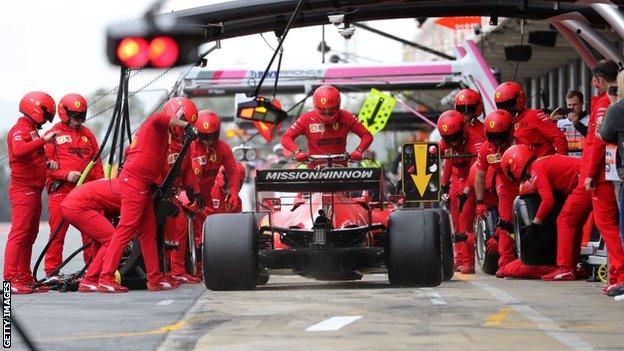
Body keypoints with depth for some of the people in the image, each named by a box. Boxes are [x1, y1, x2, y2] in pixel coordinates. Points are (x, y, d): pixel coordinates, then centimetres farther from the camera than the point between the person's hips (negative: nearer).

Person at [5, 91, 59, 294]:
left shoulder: (32, 131, 22)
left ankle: (25, 279, 16)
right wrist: (43, 140, -30)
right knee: (19, 234, -14)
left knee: (30, 235, 11)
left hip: (34, 191, 10)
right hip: (23, 190, -10)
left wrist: (47, 163, 10)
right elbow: (19, 150, -30)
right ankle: (11, 279, -19)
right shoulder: (19, 131, -9)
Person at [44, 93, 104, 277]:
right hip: (61, 190, -4)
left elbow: (96, 163, 19)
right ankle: (52, 271, 2)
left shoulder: (87, 134, 18)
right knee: (58, 232, -3)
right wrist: (66, 175, -14)